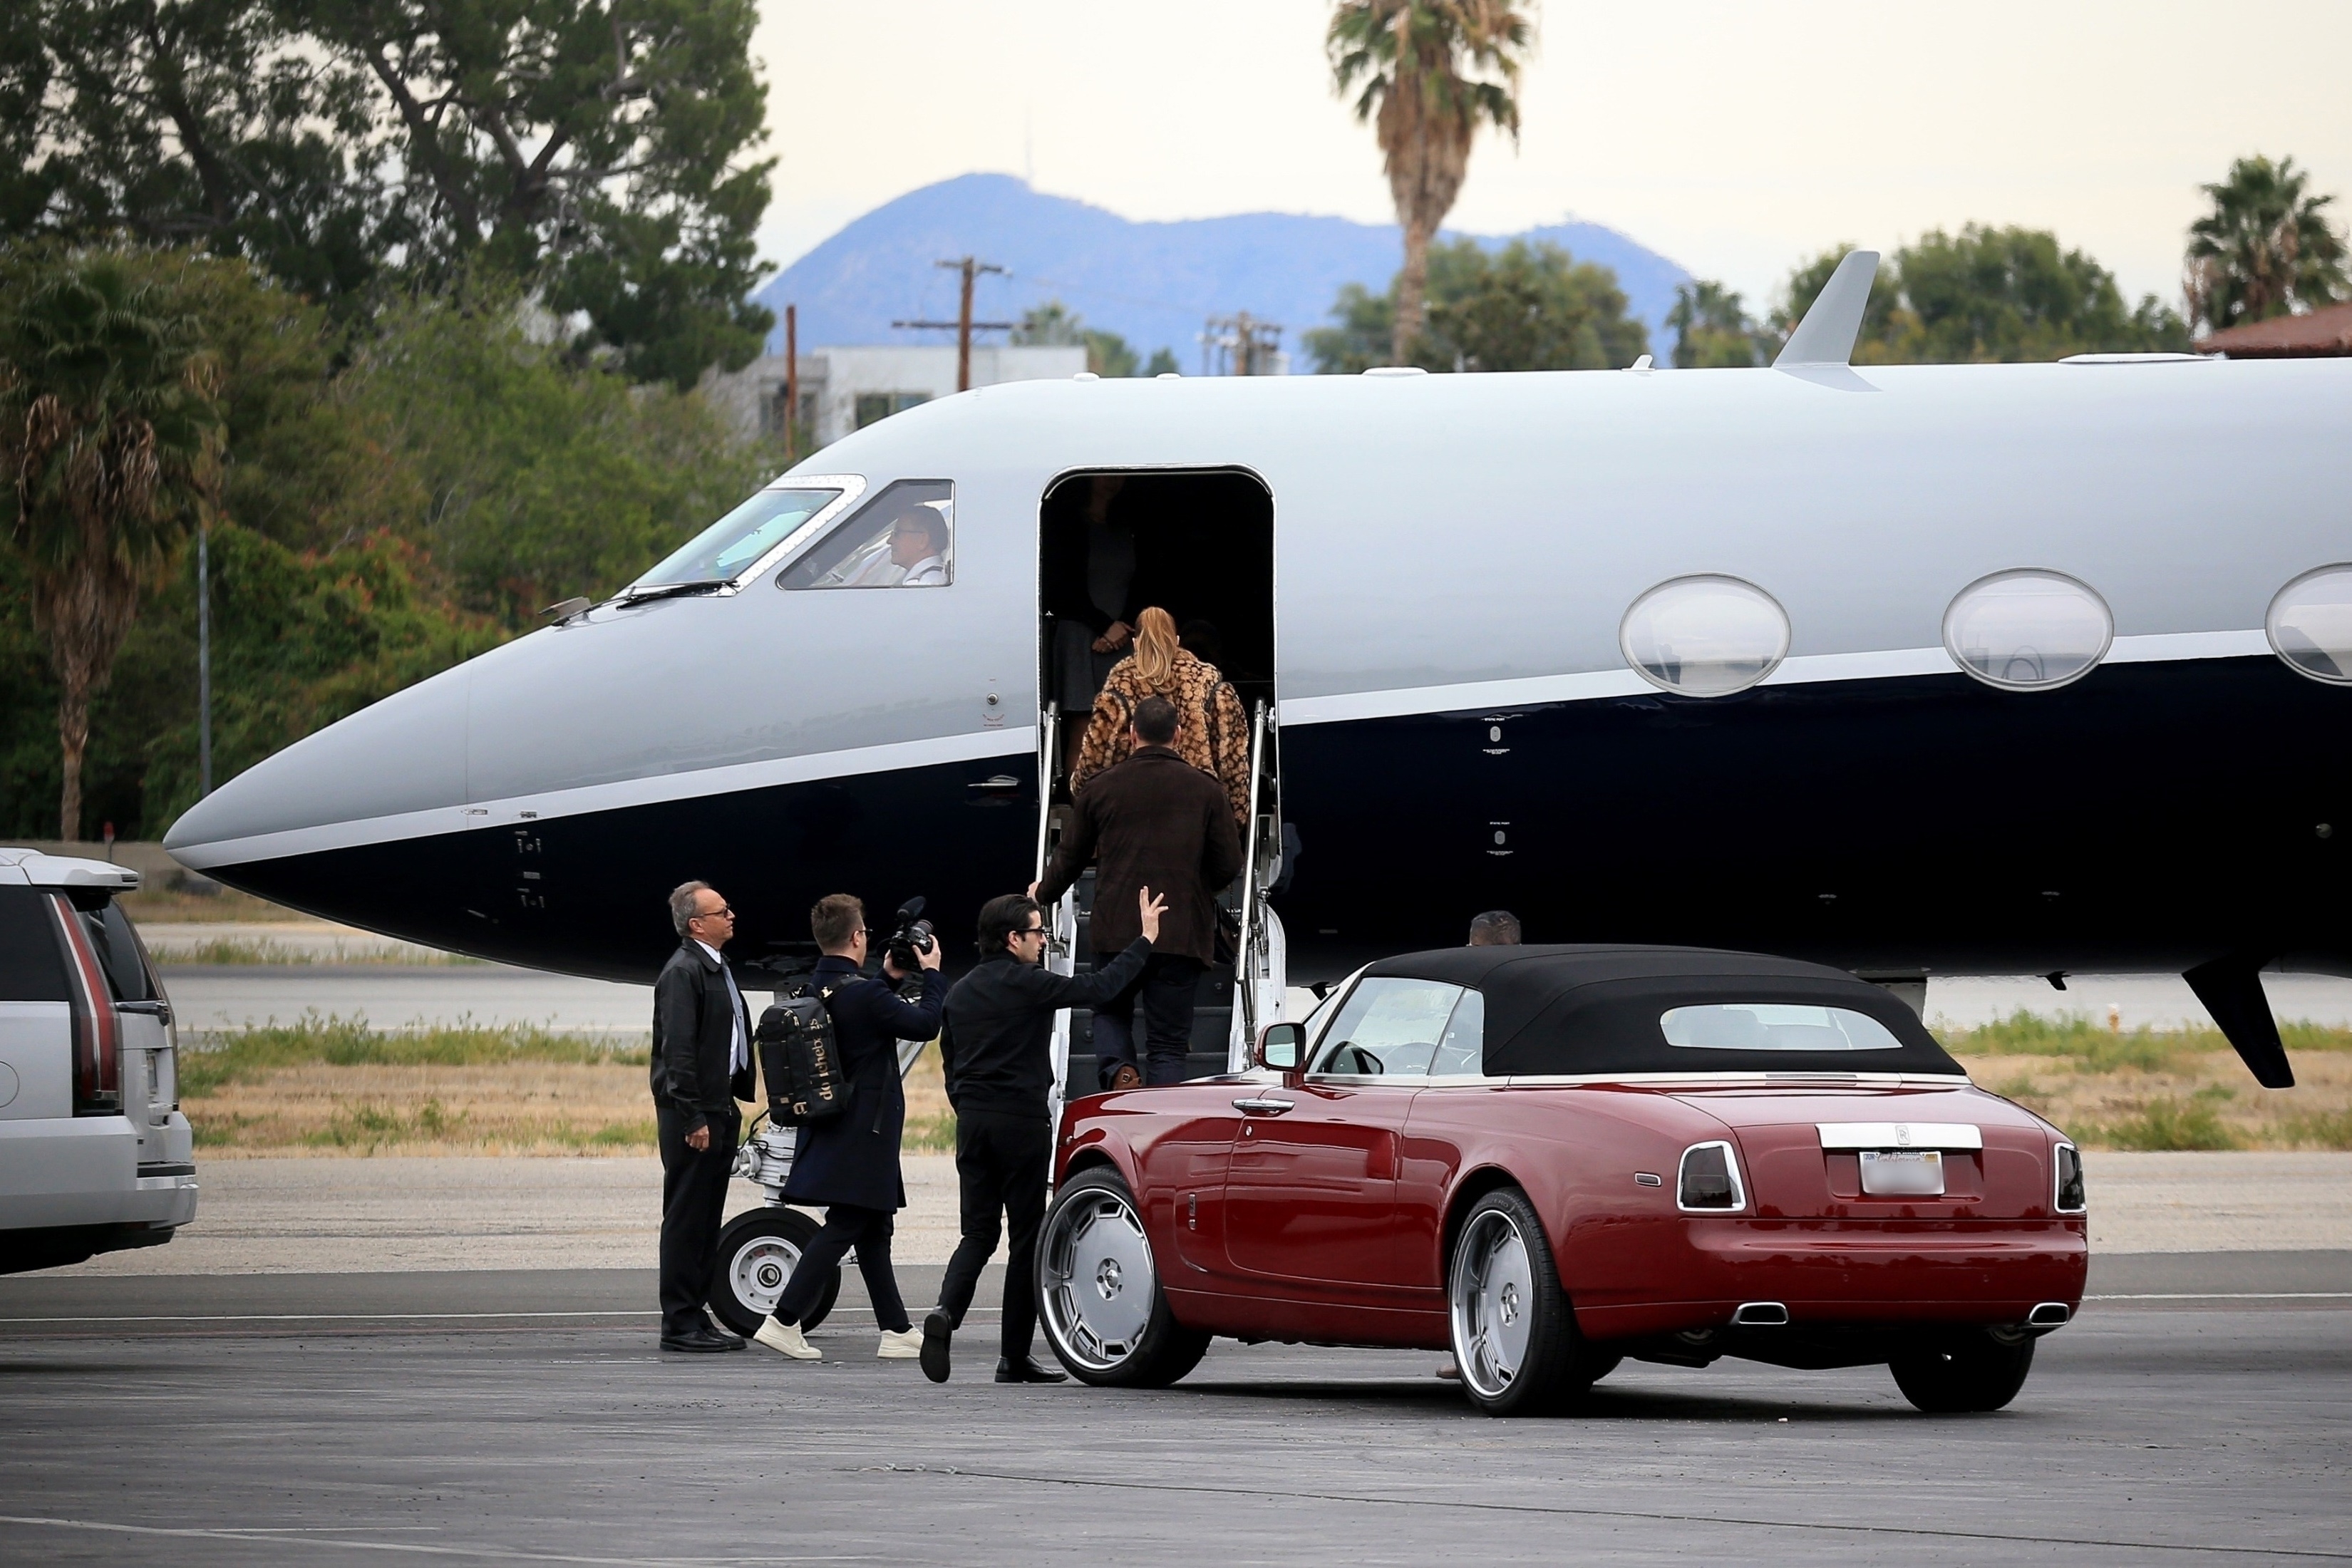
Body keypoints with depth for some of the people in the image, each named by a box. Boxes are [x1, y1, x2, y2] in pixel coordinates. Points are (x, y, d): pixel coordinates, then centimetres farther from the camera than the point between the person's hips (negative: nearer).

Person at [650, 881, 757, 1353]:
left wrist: (730, 1107, 15)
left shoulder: (716, 969, 16)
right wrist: (693, 1118, -21)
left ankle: (696, 1316, 17)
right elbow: (678, 1049, -19)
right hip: (692, 1115, -9)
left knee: (706, 1222, 12)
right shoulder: (683, 972, -14)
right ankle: (679, 1325, -3)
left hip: (719, 1109, 9)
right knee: (685, 1220, -5)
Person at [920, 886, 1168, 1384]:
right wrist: (1146, 940, -1)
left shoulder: (961, 992, 12)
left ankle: (946, 1311, -19)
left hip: (973, 1120, 6)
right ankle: (1014, 1357, 2)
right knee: (1027, 1236, 2)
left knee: (979, 1234, 9)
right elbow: (1098, 989, -10)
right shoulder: (1027, 985, -9)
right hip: (1022, 1120, -6)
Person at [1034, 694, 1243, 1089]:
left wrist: (1043, 893, 34)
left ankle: (1119, 1072, -9)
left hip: (1116, 929, 0)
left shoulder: (1100, 788, 3)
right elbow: (1229, 864, 2)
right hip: (1182, 934, 0)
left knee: (1110, 1011, 21)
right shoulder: (1204, 790, 1)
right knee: (1168, 1044, 4)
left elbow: (1070, 858, 13)